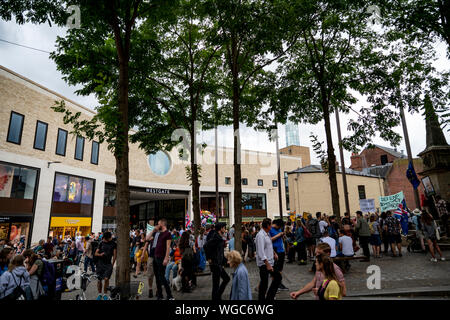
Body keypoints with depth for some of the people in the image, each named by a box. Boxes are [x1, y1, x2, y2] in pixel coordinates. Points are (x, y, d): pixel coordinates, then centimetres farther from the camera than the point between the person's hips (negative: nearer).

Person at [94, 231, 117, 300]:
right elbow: (96, 253, 6)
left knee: (106, 279, -12)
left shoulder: (113, 244, 1)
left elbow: (115, 254, 3)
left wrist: (112, 264, -2)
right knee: (99, 280, 4)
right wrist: (100, 254, -15)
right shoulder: (101, 243, 3)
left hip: (108, 264, -2)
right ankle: (99, 294, 24)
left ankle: (105, 294, 6)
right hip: (100, 263, 2)